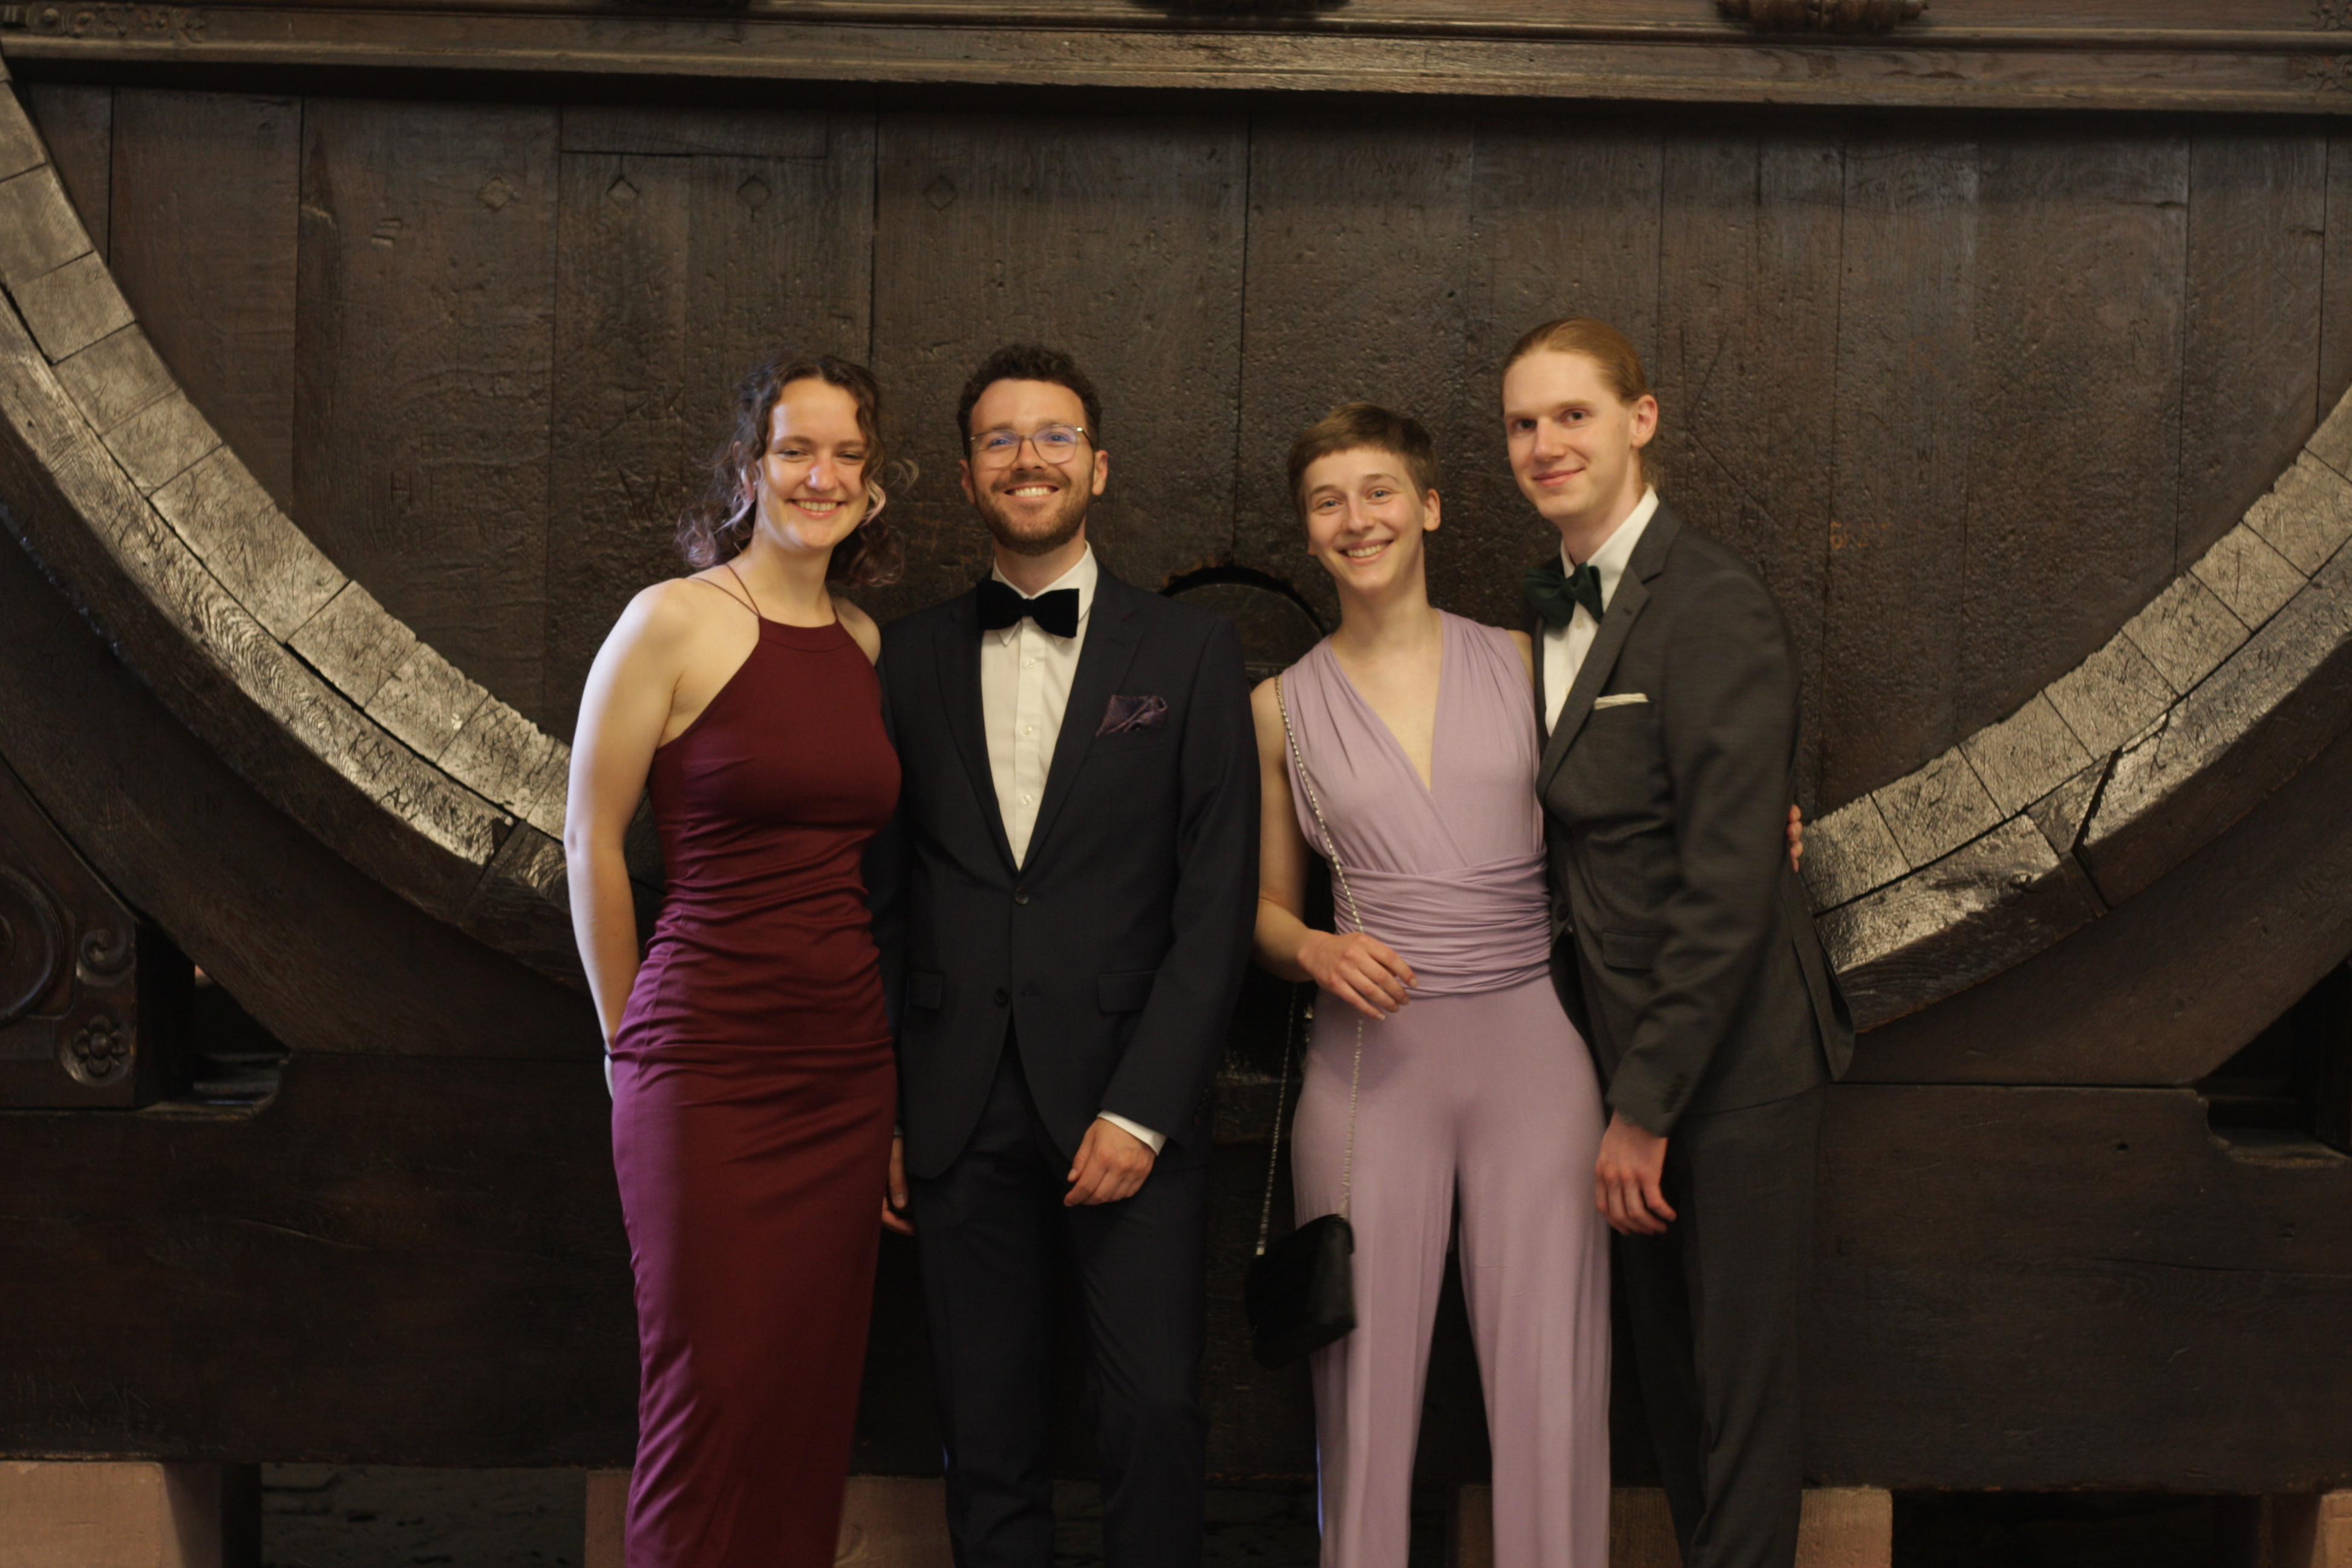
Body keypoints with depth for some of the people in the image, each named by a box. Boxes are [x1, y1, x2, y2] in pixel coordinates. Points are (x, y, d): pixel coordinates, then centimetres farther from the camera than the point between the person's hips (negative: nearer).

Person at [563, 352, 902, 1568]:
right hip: (711, 1070, -5)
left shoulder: (868, 644, 10)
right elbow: (590, 841, -2)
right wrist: (631, 1039, 3)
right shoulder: (674, 621, -6)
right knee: (713, 1401, 0)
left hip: (849, 1073, 5)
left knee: (812, 1401, 10)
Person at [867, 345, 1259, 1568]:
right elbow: (883, 897, 10)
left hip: (1129, 1100, -1)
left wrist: (1143, 1110, -9)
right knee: (986, 1432, 6)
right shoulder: (909, 657, 9)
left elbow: (1218, 900, -2)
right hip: (962, 1112, 2)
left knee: (1157, 1406, -7)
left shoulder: (1190, 651, 3)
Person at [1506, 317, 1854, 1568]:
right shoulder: (1554, 601, 8)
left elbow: (1729, 888, -20)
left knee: (1740, 1378, 7)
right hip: (1620, 1035, 7)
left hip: (1732, 1058, -7)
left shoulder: (1713, 608, -18)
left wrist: (1645, 1107, -17)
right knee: (1661, 1359, 18)